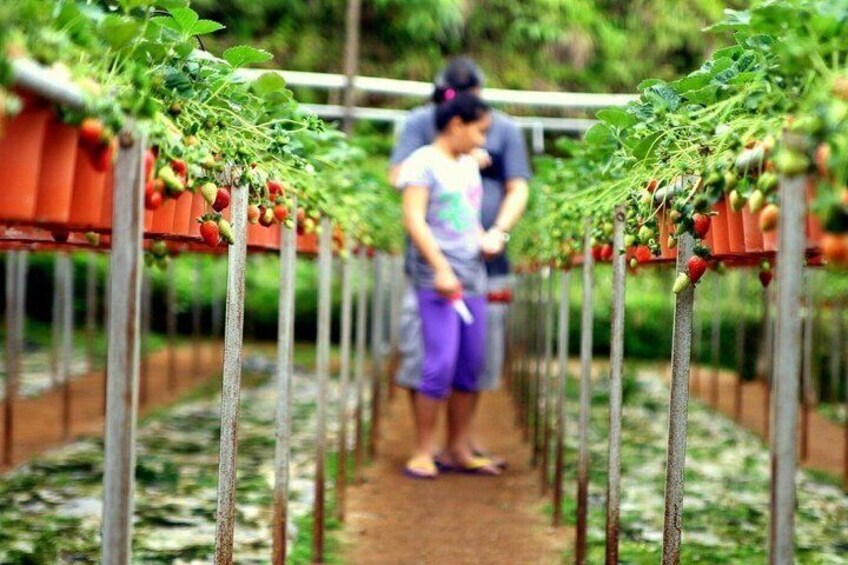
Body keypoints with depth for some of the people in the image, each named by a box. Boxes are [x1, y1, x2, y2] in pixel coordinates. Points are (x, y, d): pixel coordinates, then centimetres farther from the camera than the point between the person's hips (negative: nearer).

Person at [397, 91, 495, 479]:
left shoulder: (469, 165, 19)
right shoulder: (423, 163, -5)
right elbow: (413, 218, -13)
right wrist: (441, 268, -18)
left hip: (472, 274, 8)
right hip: (435, 276, -8)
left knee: (471, 364, 8)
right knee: (441, 364, -11)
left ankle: (459, 448, 18)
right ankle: (423, 452, -2)